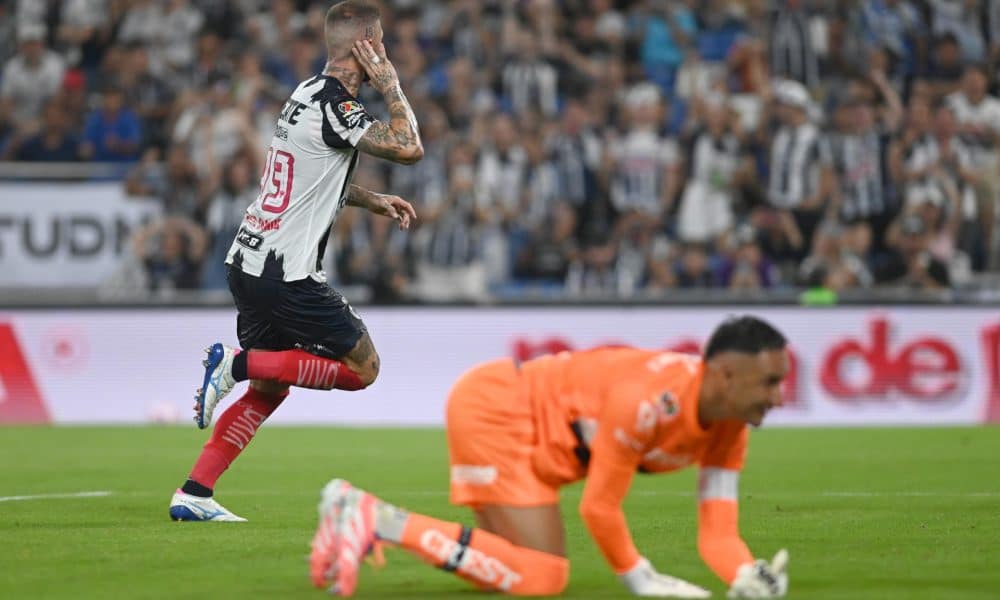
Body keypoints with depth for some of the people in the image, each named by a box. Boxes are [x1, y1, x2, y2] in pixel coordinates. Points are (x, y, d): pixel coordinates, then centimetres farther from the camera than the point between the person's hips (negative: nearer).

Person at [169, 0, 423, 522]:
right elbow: (409, 147, -20)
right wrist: (390, 84, -9)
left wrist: (372, 200, 25)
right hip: (287, 273, -9)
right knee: (362, 367, 3)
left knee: (268, 388, 16)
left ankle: (193, 495, 10)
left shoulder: (309, 94, 14)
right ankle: (237, 362, -8)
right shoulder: (334, 106, -17)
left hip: (249, 264, 9)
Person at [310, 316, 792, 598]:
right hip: (495, 406, -10)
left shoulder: (729, 431, -4)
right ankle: (380, 520, -15)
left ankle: (360, 514, 12)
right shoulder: (649, 401, -31)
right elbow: (599, 507, -24)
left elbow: (718, 532, -6)